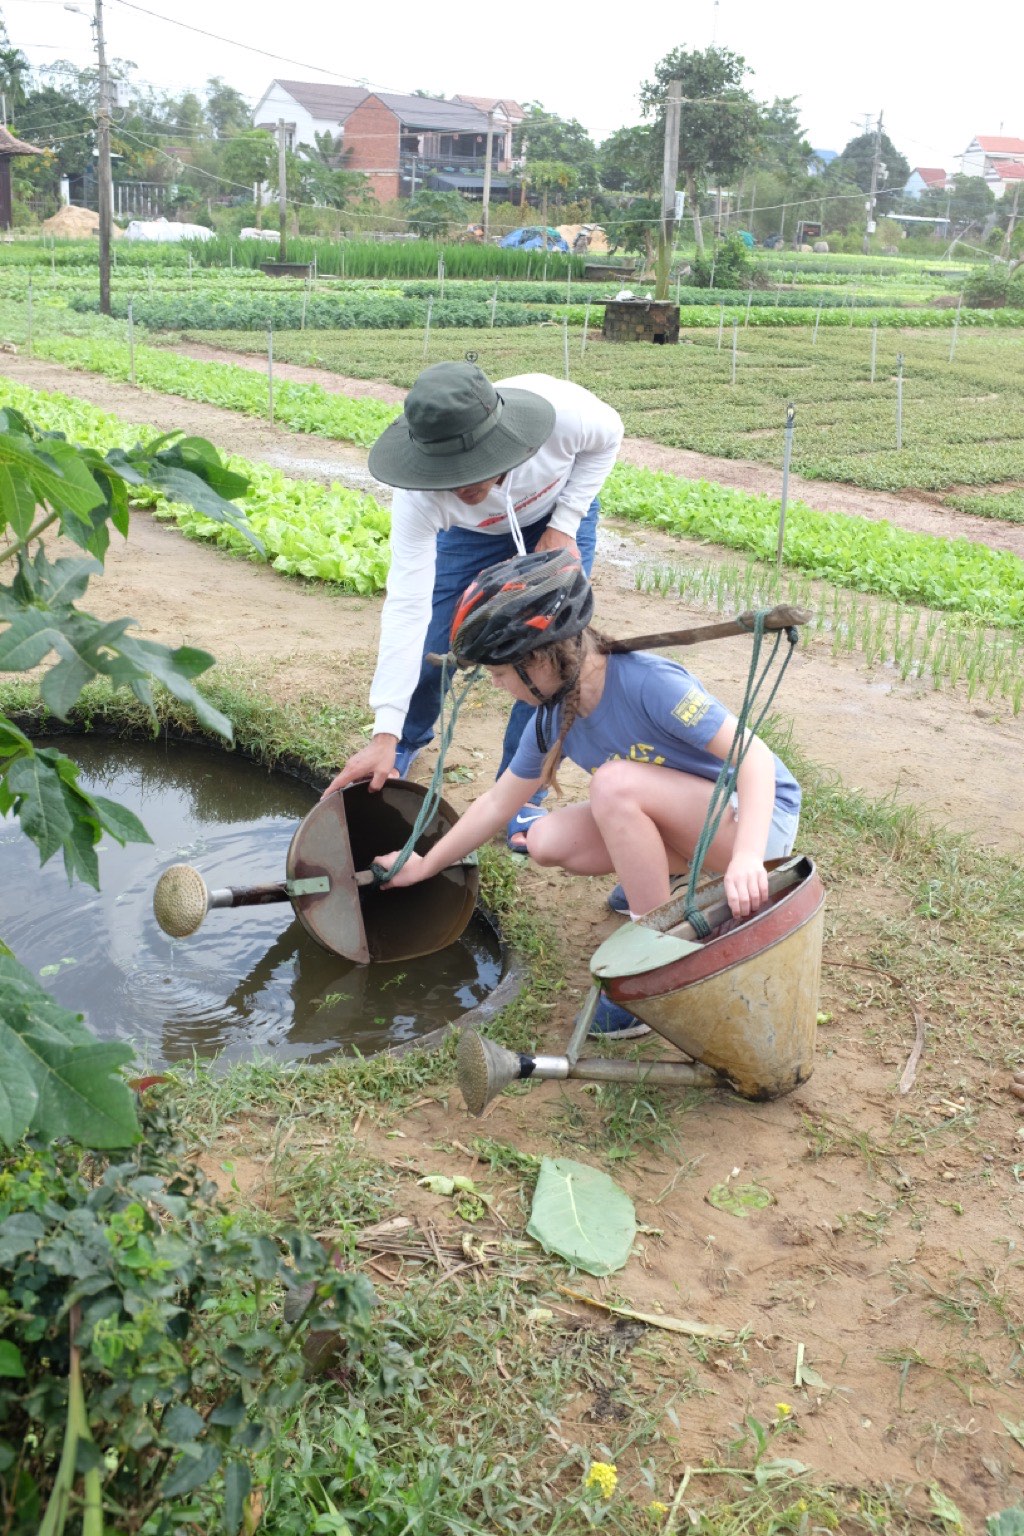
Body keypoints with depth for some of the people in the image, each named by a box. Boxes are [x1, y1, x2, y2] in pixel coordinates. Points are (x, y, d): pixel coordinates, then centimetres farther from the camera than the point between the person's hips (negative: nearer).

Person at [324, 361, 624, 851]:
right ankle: (405, 747, 30)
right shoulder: (420, 498, -39)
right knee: (426, 652, -5)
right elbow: (407, 605, -39)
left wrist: (564, 526, -21)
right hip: (470, 531, 0)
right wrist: (384, 735, -43)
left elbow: (607, 437, -16)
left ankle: (521, 797, 1)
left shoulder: (559, 409, -41)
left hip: (559, 512, 0)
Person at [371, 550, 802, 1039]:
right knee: (546, 842, -10)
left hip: (760, 816, -7)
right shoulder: (553, 721, -4)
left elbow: (754, 756, -31)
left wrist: (747, 858, -45)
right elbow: (496, 803, 9)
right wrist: (424, 866, 16)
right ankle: (679, 874, 12)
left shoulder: (648, 682, -27)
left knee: (616, 783, -31)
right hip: (688, 825, 7)